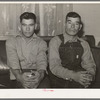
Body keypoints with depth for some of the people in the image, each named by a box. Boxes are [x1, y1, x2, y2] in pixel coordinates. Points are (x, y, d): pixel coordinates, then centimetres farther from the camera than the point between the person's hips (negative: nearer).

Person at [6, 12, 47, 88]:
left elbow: (42, 62, -6)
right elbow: (13, 62, -8)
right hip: (18, 77, -2)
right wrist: (19, 76, -32)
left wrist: (40, 74, -32)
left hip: (36, 76, 2)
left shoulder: (41, 43, 12)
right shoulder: (11, 42, 10)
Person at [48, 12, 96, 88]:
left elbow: (90, 65, 6)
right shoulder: (55, 41, -2)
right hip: (59, 82, -3)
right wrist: (73, 75, -27)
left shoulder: (84, 44, 9)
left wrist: (90, 75, -19)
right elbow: (54, 66, -11)